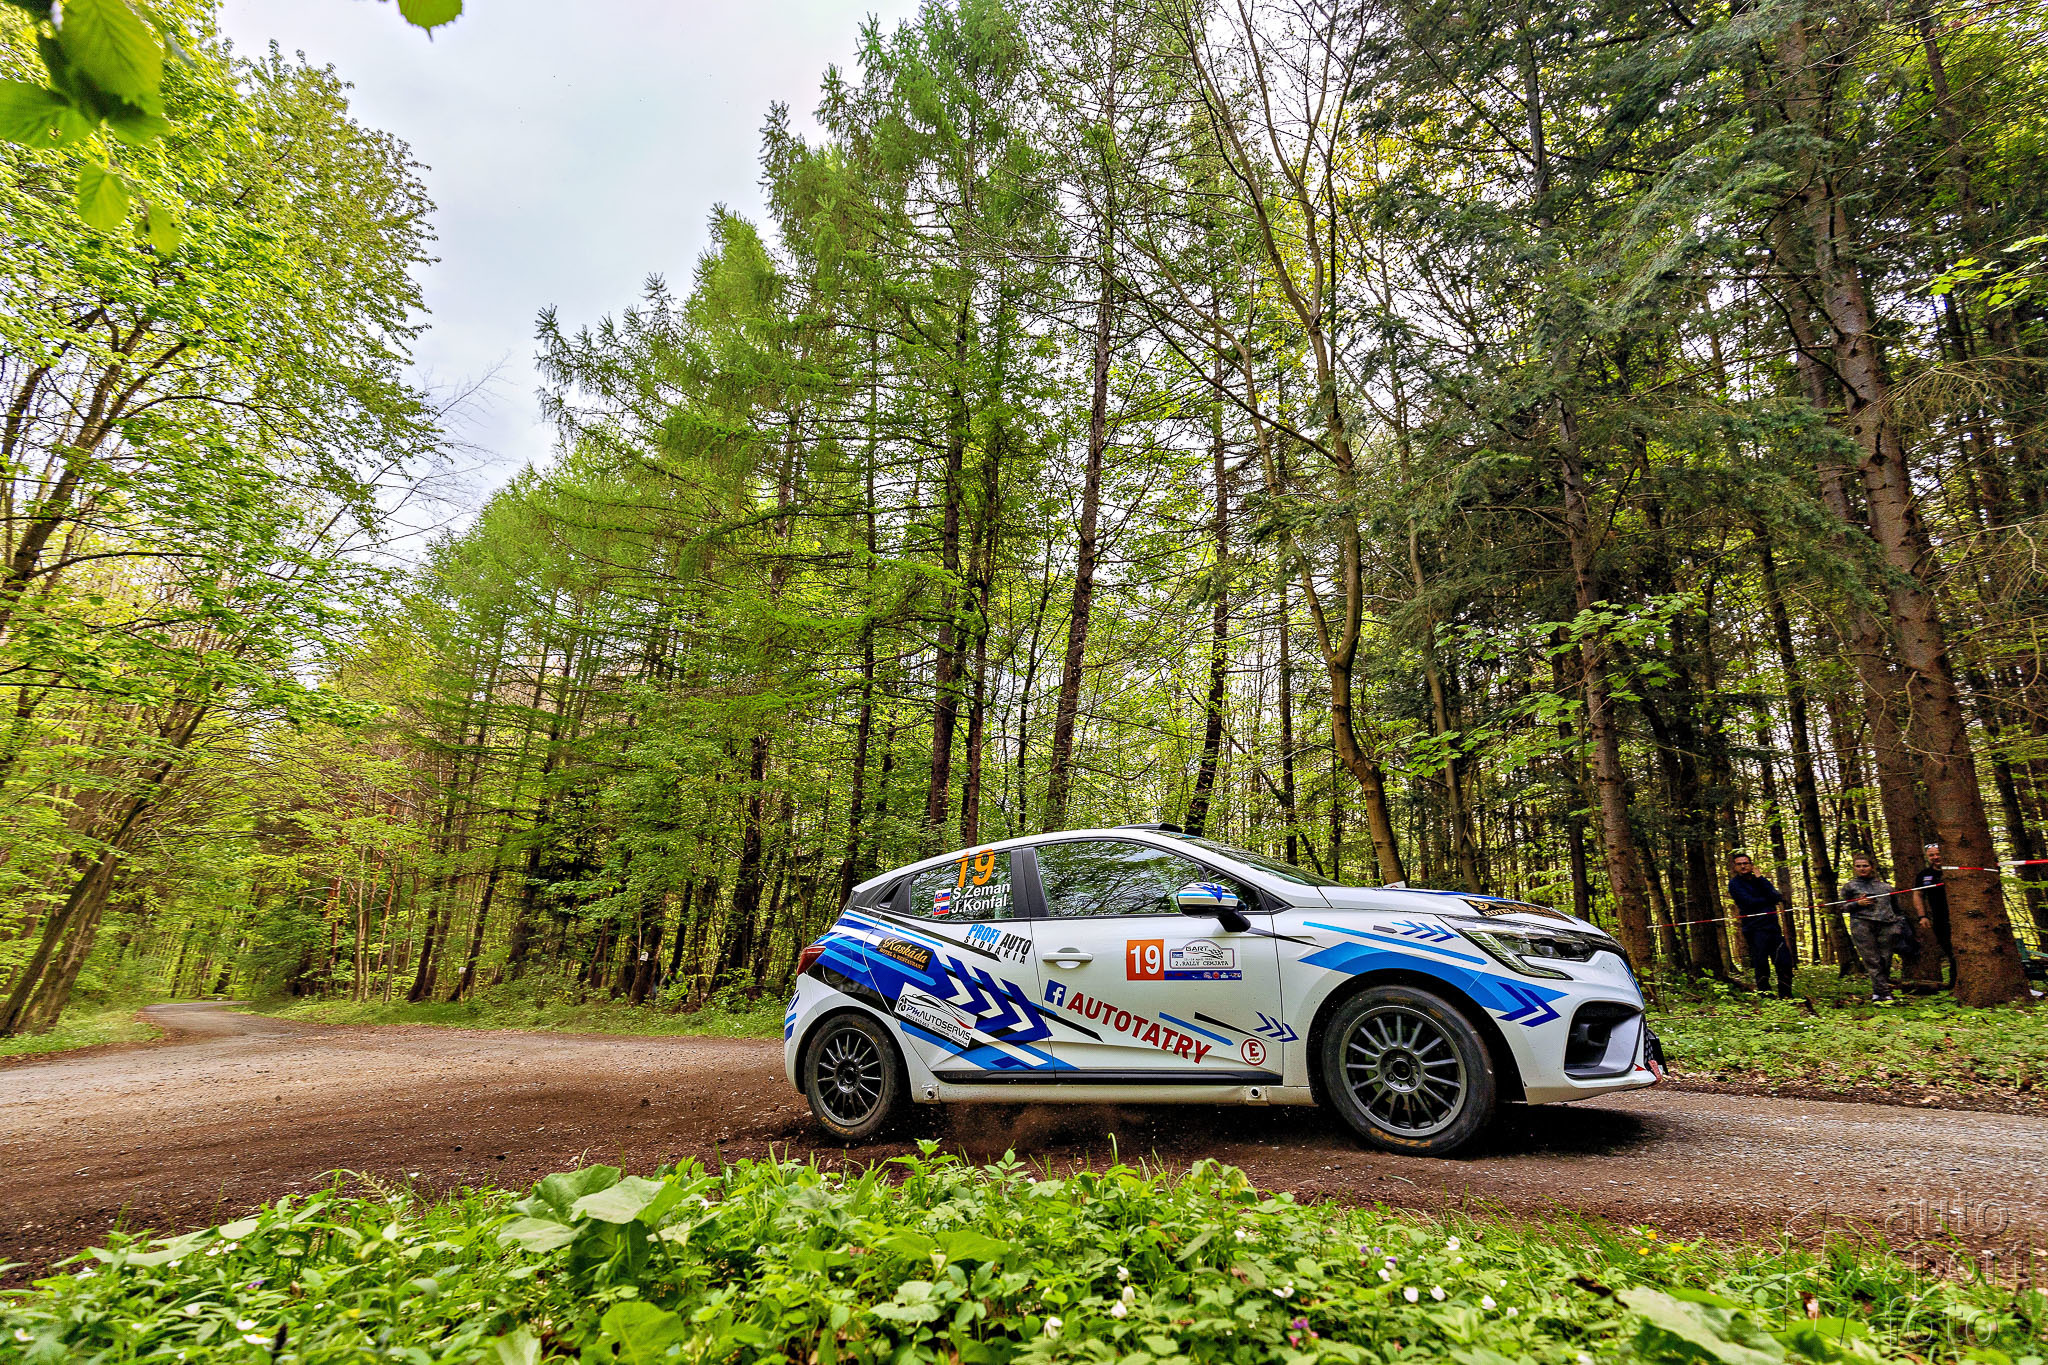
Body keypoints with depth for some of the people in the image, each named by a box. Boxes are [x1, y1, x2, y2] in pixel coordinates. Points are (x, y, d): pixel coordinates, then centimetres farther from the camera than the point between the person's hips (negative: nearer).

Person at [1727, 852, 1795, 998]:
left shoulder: (1761, 880, 17)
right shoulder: (1735, 883, 2)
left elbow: (1775, 896, -1)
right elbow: (1750, 902, -11)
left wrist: (1759, 879, -7)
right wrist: (1770, 900, 1)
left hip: (1772, 927, 5)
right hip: (1755, 929, -5)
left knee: (1785, 963, 0)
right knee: (1762, 966, -9)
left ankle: (1785, 997, 11)